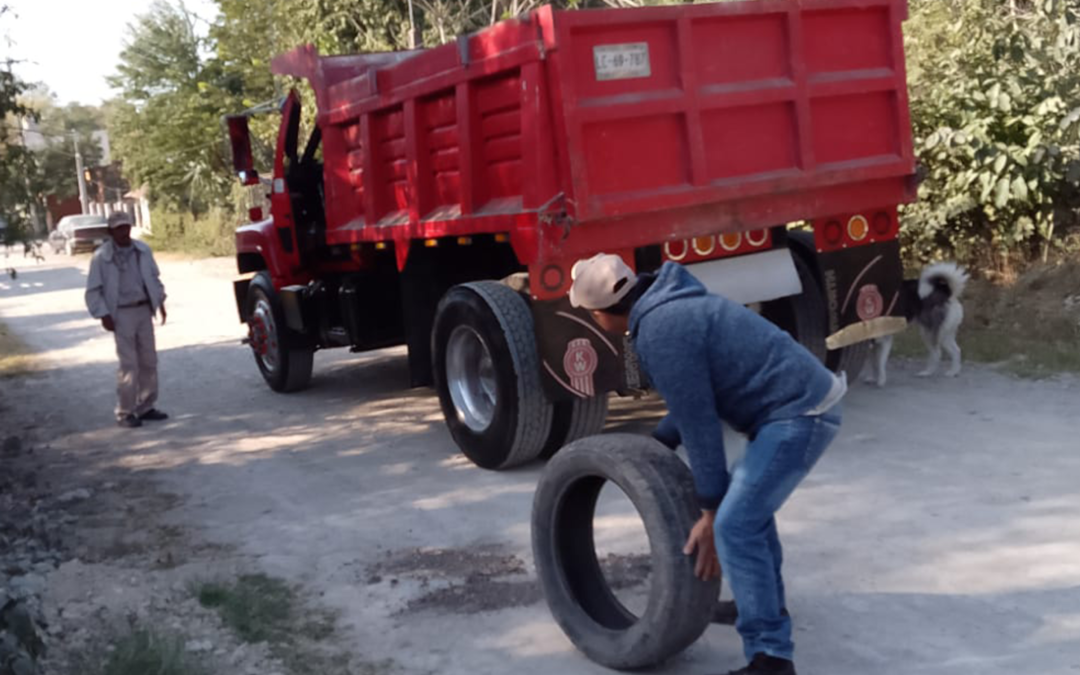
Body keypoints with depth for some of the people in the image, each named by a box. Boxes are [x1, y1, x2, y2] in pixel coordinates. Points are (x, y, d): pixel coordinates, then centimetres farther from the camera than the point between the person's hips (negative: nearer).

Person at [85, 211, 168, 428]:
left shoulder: (143, 251, 5)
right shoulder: (101, 257, -8)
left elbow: (154, 277, 18)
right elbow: (93, 291, -5)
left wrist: (160, 301, 12)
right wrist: (103, 315, -11)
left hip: (144, 310, 5)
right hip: (121, 314, -5)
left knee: (148, 362, 9)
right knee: (129, 365, -6)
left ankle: (145, 407, 21)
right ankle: (124, 413, 4)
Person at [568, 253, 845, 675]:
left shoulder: (661, 331, -18)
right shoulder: (671, 306, 13)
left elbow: (698, 422, -16)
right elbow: (694, 400, 23)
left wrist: (710, 512, -9)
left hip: (798, 413, -11)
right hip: (803, 402, 11)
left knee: (735, 525, -13)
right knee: (748, 502, 26)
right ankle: (765, 605, 40)